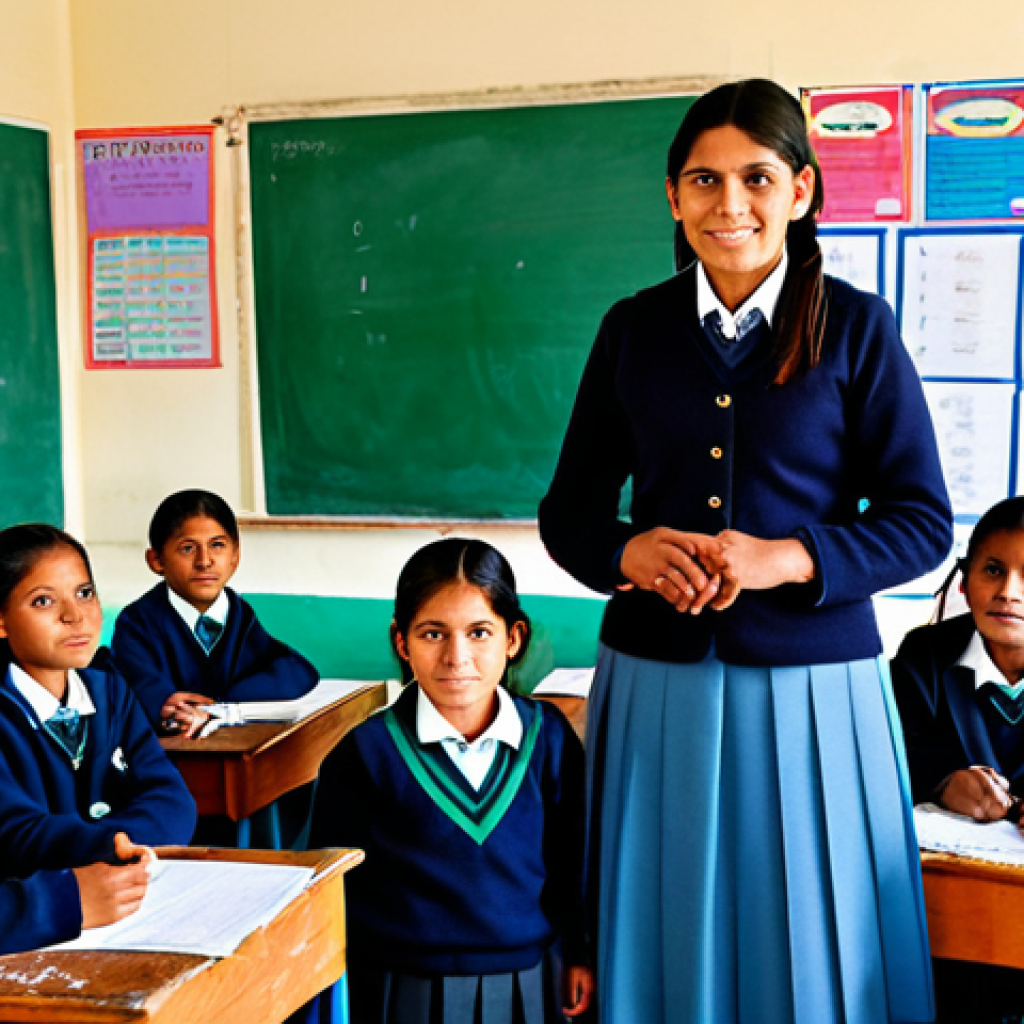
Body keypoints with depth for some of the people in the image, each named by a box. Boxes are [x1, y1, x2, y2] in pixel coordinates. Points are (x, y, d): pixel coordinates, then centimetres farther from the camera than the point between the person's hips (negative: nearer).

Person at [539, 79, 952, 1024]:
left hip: (812, 687, -2)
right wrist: (632, 551, -12)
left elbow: (922, 522, -2)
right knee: (665, 944, 12)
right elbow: (568, 512, 10)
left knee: (812, 948, 8)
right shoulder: (633, 330, 6)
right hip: (657, 685, 2)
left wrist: (786, 559, -17)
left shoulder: (856, 327, -2)